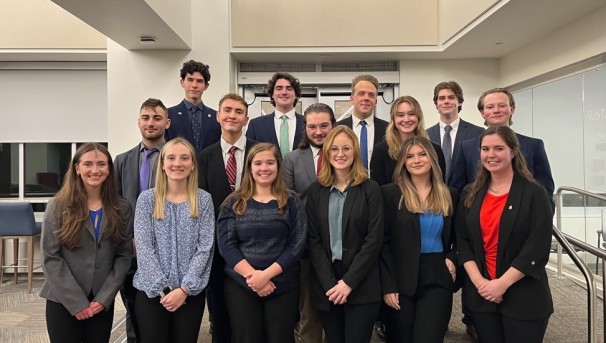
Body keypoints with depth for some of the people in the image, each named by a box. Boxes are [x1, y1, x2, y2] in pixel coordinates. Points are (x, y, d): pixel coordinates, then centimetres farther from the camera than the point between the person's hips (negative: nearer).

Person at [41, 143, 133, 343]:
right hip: (63, 302, -2)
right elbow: (50, 258, -7)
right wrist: (76, 302, -12)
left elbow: (124, 256, 0)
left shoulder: (121, 209, 1)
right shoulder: (58, 206, -4)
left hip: (102, 303, 2)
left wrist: (104, 298, -8)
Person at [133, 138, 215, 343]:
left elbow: (205, 248, -4)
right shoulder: (147, 199, 0)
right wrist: (162, 289, -13)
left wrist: (185, 288, -12)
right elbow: (143, 248, -6)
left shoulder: (203, 200, 1)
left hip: (191, 292, 1)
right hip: (152, 291, 0)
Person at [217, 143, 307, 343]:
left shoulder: (291, 202, 2)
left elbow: (297, 245, -5)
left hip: (283, 286, 0)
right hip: (240, 285, 0)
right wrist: (251, 274, -15)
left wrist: (266, 274, -15)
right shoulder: (234, 203, 3)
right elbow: (226, 244, -3)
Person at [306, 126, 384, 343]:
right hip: (325, 286, 3)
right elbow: (313, 239, 0)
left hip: (361, 287, -2)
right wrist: (329, 283, -10)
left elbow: (374, 239, -8)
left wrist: (349, 282, -14)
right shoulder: (315, 190, 5)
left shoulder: (370, 189, -1)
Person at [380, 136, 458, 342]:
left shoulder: (449, 195, 7)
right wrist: (387, 286, -11)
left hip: (437, 280, 2)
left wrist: (452, 259, -2)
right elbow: (383, 242, -6)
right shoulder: (390, 193, -4)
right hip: (401, 280, -1)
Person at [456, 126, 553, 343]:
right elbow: (462, 241, 3)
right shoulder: (472, 195, 6)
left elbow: (538, 249, -12)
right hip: (480, 294, 4)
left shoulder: (534, 193, -6)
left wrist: (503, 283, -16)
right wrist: (478, 281, -10)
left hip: (523, 297, -3)